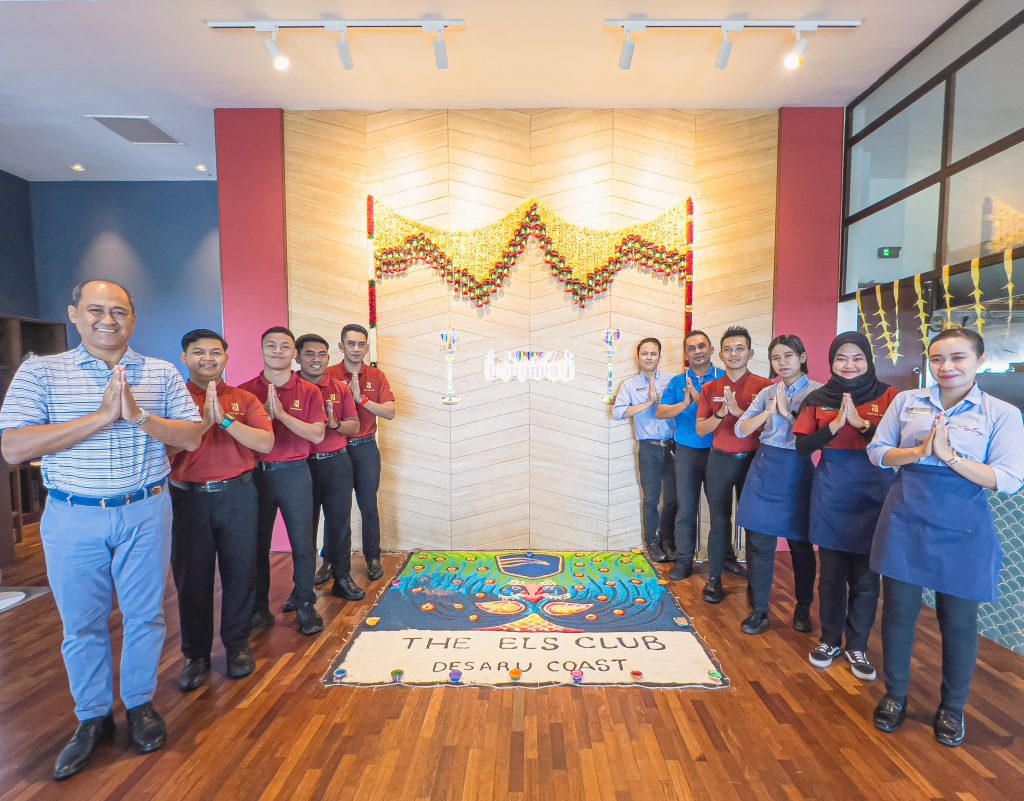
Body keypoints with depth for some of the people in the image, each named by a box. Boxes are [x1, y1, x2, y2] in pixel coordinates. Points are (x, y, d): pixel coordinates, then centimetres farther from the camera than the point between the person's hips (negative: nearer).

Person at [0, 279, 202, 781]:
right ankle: (93, 718, 34)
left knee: (145, 614, 12)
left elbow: (191, 439, -4)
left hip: (146, 513, 0)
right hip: (72, 517, 0)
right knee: (82, 624, 14)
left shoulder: (162, 374, 1)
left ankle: (140, 703, 33)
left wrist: (139, 416, -20)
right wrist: (100, 417, -20)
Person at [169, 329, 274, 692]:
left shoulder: (244, 399, 4)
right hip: (188, 498, 0)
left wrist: (224, 419, -19)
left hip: (236, 495, 0)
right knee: (191, 577, 9)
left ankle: (237, 646, 27)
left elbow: (266, 443, -9)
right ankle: (195, 655, 27)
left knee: (239, 572, 8)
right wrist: (202, 423, -19)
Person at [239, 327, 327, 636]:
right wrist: (266, 412, -16)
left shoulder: (309, 392, 0)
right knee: (258, 545, 11)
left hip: (294, 472, -1)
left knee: (303, 543, 5)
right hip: (256, 472, 1)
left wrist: (281, 413, -16)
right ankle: (259, 609, 27)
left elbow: (317, 435, -8)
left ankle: (305, 605, 22)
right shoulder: (246, 390, 3)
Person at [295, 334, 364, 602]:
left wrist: (335, 424, -13)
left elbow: (354, 426, 6)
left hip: (336, 462, 2)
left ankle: (342, 578, 23)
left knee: (339, 522, 8)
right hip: (302, 465, -2)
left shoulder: (340, 388, 5)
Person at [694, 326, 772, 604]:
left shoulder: (763, 385, -4)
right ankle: (714, 578, 17)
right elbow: (700, 430, 3)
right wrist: (720, 413, -15)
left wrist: (737, 410, -21)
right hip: (720, 460, 2)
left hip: (753, 460, -1)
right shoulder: (710, 388, 4)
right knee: (719, 521, 7)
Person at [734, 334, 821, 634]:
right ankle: (759, 609, 18)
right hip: (765, 468, 3)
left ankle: (803, 607, 33)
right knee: (759, 541, 5)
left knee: (800, 541, 11)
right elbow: (741, 430, 3)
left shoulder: (817, 391, -3)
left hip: (797, 471, -3)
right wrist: (770, 411, -9)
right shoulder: (767, 392, 8)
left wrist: (787, 411, -14)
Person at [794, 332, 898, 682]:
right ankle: (829, 640, 28)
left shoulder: (887, 395, -1)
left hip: (872, 495, -1)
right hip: (831, 494, 1)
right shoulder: (818, 399, 2)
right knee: (831, 571, 11)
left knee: (865, 576, 8)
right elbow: (802, 446, -3)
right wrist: (834, 426, -15)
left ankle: (857, 646, 27)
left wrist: (861, 423, -21)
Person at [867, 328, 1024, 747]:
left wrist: (949, 455, -20)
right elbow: (876, 451, 4)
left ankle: (952, 708, 36)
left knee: (958, 621, 13)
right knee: (898, 611, 12)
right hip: (905, 521, 1)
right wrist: (919, 451, -13)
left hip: (962, 530, -1)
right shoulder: (907, 401, 2)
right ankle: (894, 694, 32)